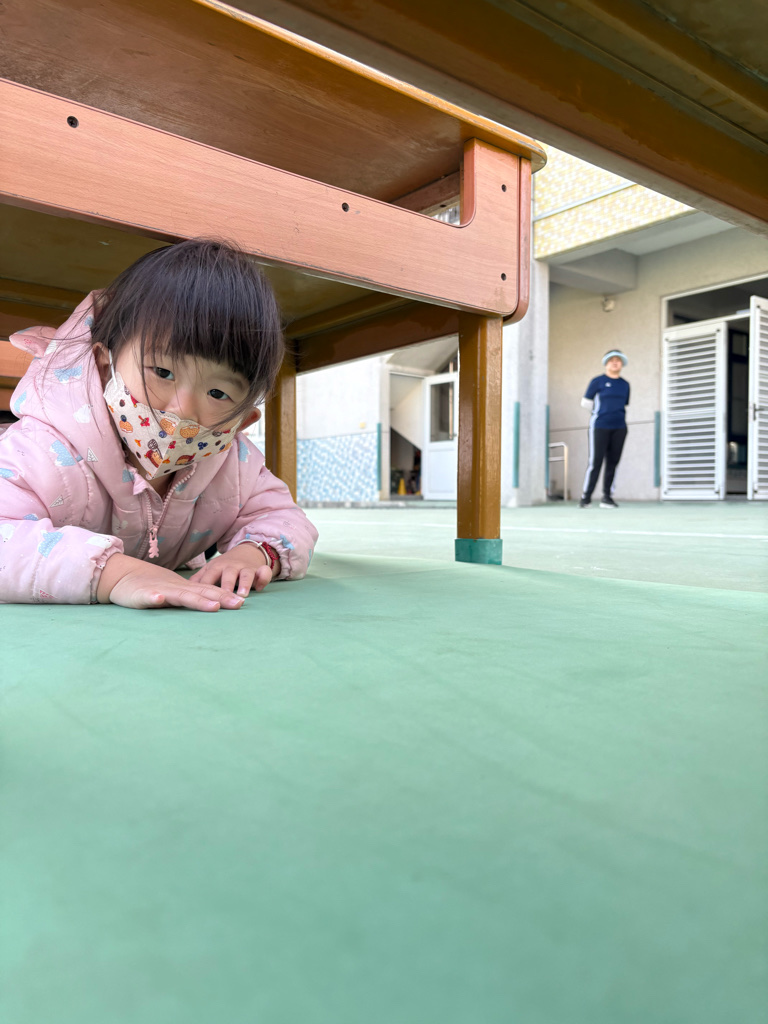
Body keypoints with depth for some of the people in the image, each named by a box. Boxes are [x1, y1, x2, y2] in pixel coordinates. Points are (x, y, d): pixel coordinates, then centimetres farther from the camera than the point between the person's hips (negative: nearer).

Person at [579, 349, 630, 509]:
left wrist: (616, 413, 13)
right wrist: (601, 411, 11)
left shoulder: (625, 384, 14)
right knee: (595, 462, -8)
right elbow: (586, 403, 6)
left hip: (619, 428, 4)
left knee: (613, 462, 3)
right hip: (599, 427, -4)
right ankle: (586, 497, -2)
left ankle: (607, 497, 9)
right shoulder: (597, 381, 1)